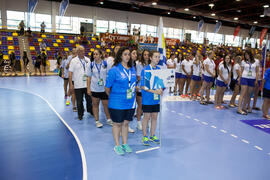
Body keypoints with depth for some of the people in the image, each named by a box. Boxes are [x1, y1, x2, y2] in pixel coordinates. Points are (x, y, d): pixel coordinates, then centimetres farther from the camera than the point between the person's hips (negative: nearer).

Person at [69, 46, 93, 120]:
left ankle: (90, 111, 33)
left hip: (87, 84, 2)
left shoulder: (88, 60, 6)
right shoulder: (74, 61, -3)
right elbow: (70, 73, -5)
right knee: (79, 101, 7)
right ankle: (80, 115, 24)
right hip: (78, 85, -2)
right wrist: (71, 84, -11)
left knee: (89, 99, 11)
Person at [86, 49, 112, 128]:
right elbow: (89, 77, 3)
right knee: (95, 105, 8)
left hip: (104, 88, -1)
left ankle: (109, 119, 25)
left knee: (106, 104, 5)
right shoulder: (91, 64, 0)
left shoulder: (105, 63, -3)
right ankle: (97, 121, 21)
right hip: (94, 88, 1)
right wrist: (88, 89, -1)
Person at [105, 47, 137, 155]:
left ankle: (125, 144, 32)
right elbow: (107, 88, -6)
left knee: (126, 123, 16)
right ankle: (117, 146, 25)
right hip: (117, 103, -5)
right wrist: (113, 97, 5)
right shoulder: (114, 70, -11)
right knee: (117, 123, 9)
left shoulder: (132, 69, 6)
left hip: (130, 102, 5)